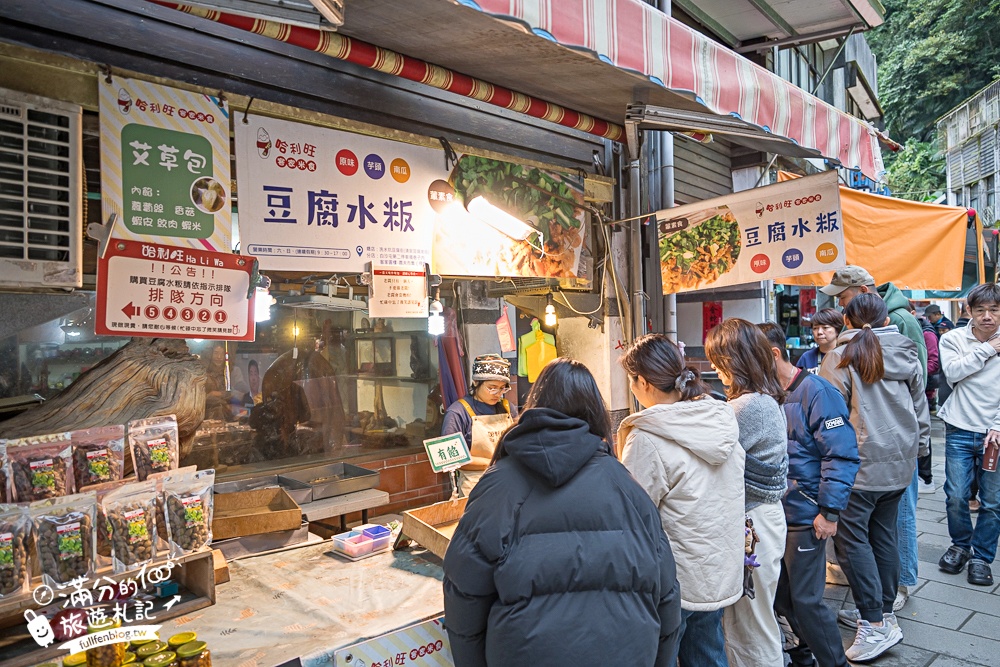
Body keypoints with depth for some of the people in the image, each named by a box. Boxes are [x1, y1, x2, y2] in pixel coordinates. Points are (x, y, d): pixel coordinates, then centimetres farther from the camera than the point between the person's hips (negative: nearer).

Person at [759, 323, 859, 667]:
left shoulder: (816, 392, -15)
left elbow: (842, 455, -16)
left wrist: (830, 511, -17)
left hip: (804, 517, -6)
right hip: (770, 514, 7)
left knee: (805, 600, 3)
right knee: (780, 596, 17)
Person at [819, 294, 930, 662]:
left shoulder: (842, 357, -12)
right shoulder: (908, 354, 7)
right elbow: (921, 407, 14)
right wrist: (918, 447, 24)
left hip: (862, 462, -7)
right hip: (900, 459, 7)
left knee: (851, 536, -1)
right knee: (883, 533, 15)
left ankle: (876, 624, 0)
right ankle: (883, 611, 26)